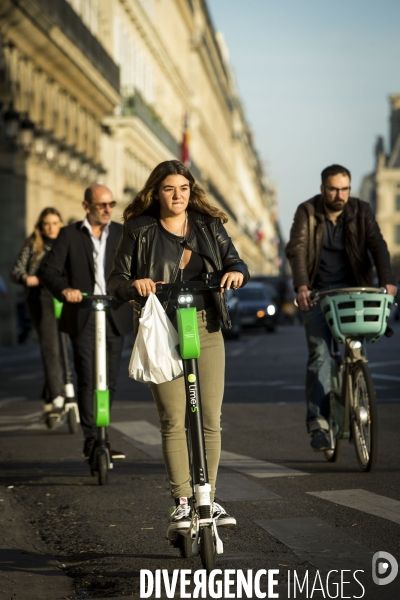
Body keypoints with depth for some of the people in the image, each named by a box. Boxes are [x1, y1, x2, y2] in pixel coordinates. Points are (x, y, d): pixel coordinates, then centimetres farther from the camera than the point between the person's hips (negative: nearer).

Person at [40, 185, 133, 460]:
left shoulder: (122, 234, 11)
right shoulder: (70, 234, 4)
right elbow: (49, 269, -1)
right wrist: (64, 289, -21)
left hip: (114, 316, 3)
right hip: (83, 316, -3)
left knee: (109, 381, 6)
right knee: (87, 380, -8)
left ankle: (101, 437, 17)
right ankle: (91, 440, -6)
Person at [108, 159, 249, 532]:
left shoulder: (208, 226, 11)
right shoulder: (139, 230, 3)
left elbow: (234, 261, 10)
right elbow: (116, 280, 2)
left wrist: (236, 272, -14)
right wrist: (133, 284, -20)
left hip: (206, 329, 2)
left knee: (210, 419, 0)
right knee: (173, 421, -5)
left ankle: (208, 498, 11)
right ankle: (182, 502, 2)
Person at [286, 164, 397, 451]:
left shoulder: (361, 211, 1)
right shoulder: (307, 212, -3)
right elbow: (297, 248, -14)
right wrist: (301, 286, -30)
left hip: (353, 290, 2)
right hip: (318, 293, -2)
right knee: (320, 354, -12)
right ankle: (318, 423, -14)